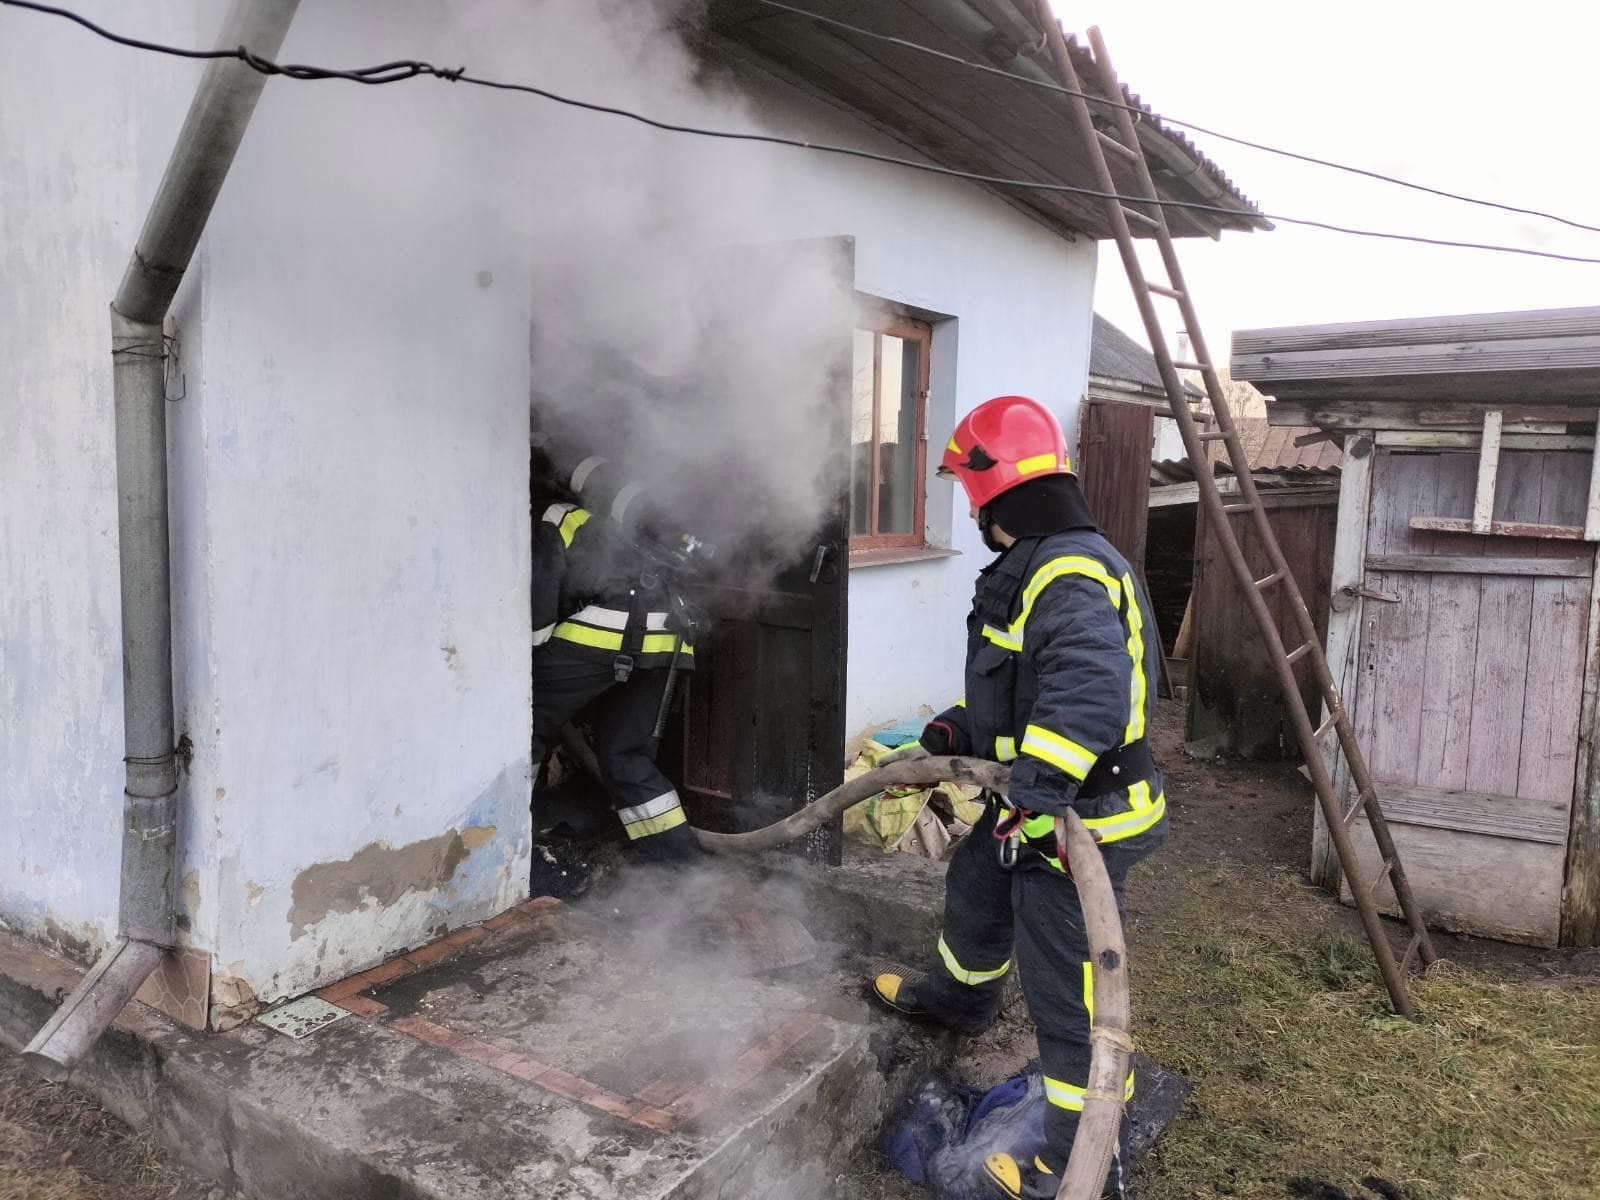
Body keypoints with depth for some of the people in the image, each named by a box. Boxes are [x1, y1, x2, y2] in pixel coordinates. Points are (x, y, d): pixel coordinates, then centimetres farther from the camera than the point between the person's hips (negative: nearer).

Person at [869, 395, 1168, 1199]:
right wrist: (959, 729, 10)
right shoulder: (1039, 566, 9)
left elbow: (1089, 693, -42)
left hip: (1076, 821, -11)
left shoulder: (1069, 575, -26)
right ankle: (959, 998, 61)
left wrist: (1033, 796, -40)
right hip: (1030, 803, 11)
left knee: (1066, 996, 1)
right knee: (973, 891, 32)